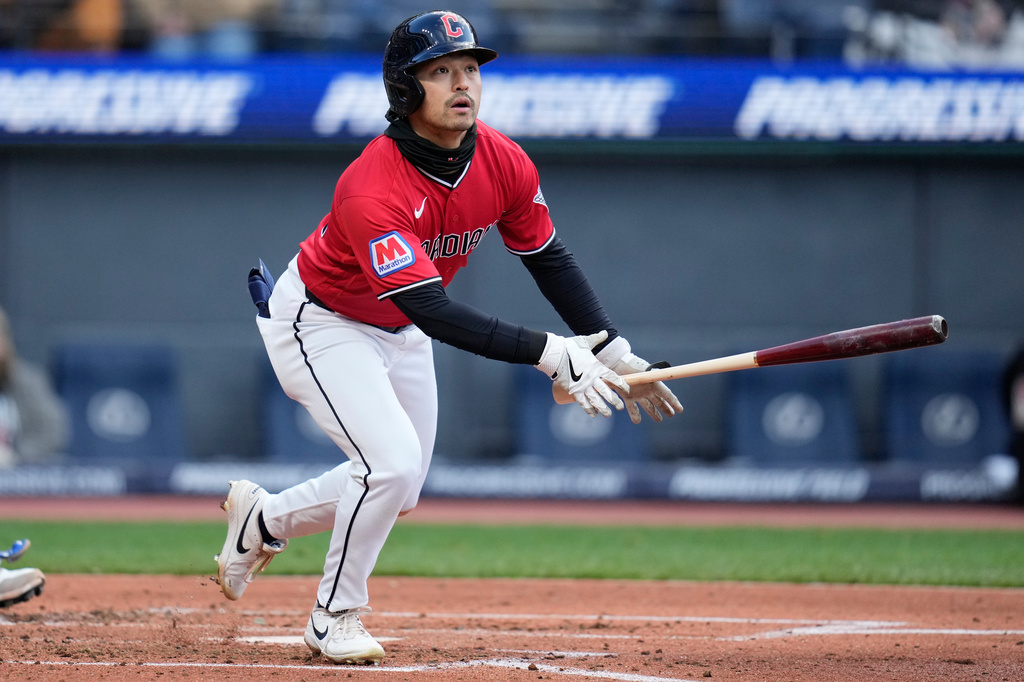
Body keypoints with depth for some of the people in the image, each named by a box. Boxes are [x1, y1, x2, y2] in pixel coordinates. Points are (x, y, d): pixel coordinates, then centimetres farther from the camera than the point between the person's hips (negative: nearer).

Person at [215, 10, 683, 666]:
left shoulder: (503, 163, -16)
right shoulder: (374, 190, -39)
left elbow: (550, 259, -1)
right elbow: (435, 314, -44)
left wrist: (614, 353, -7)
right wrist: (550, 353, -48)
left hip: (398, 330, 8)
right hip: (319, 323, -8)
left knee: (398, 489, 12)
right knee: (392, 460, -22)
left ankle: (264, 518, 37)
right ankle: (335, 618, 0)